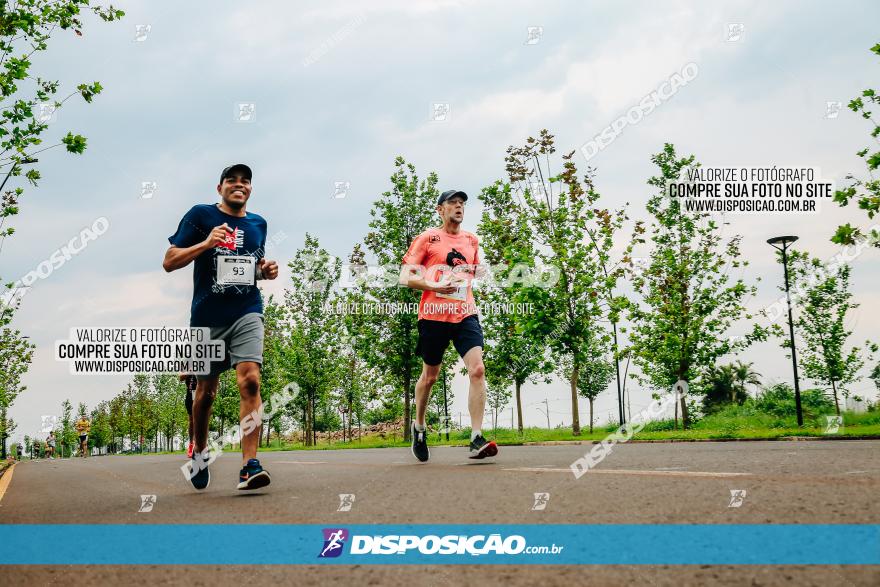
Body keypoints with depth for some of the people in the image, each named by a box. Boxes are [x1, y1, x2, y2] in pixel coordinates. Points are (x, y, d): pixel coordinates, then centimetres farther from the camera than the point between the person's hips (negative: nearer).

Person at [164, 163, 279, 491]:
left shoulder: (258, 224, 14)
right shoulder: (200, 215, 1)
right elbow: (169, 262, -2)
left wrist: (266, 271, 6)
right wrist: (206, 243, -17)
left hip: (246, 313, 2)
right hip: (207, 317, -1)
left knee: (250, 381, -18)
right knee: (205, 391, 10)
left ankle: (249, 466, -20)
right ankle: (199, 452, 36)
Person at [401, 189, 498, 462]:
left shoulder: (471, 240, 15)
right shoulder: (427, 238, 1)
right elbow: (405, 277, -4)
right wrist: (435, 286, -17)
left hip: (465, 314, 3)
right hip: (433, 315, -3)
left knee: (477, 370, -17)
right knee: (430, 376, 11)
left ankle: (476, 440, -17)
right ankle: (419, 426, 36)